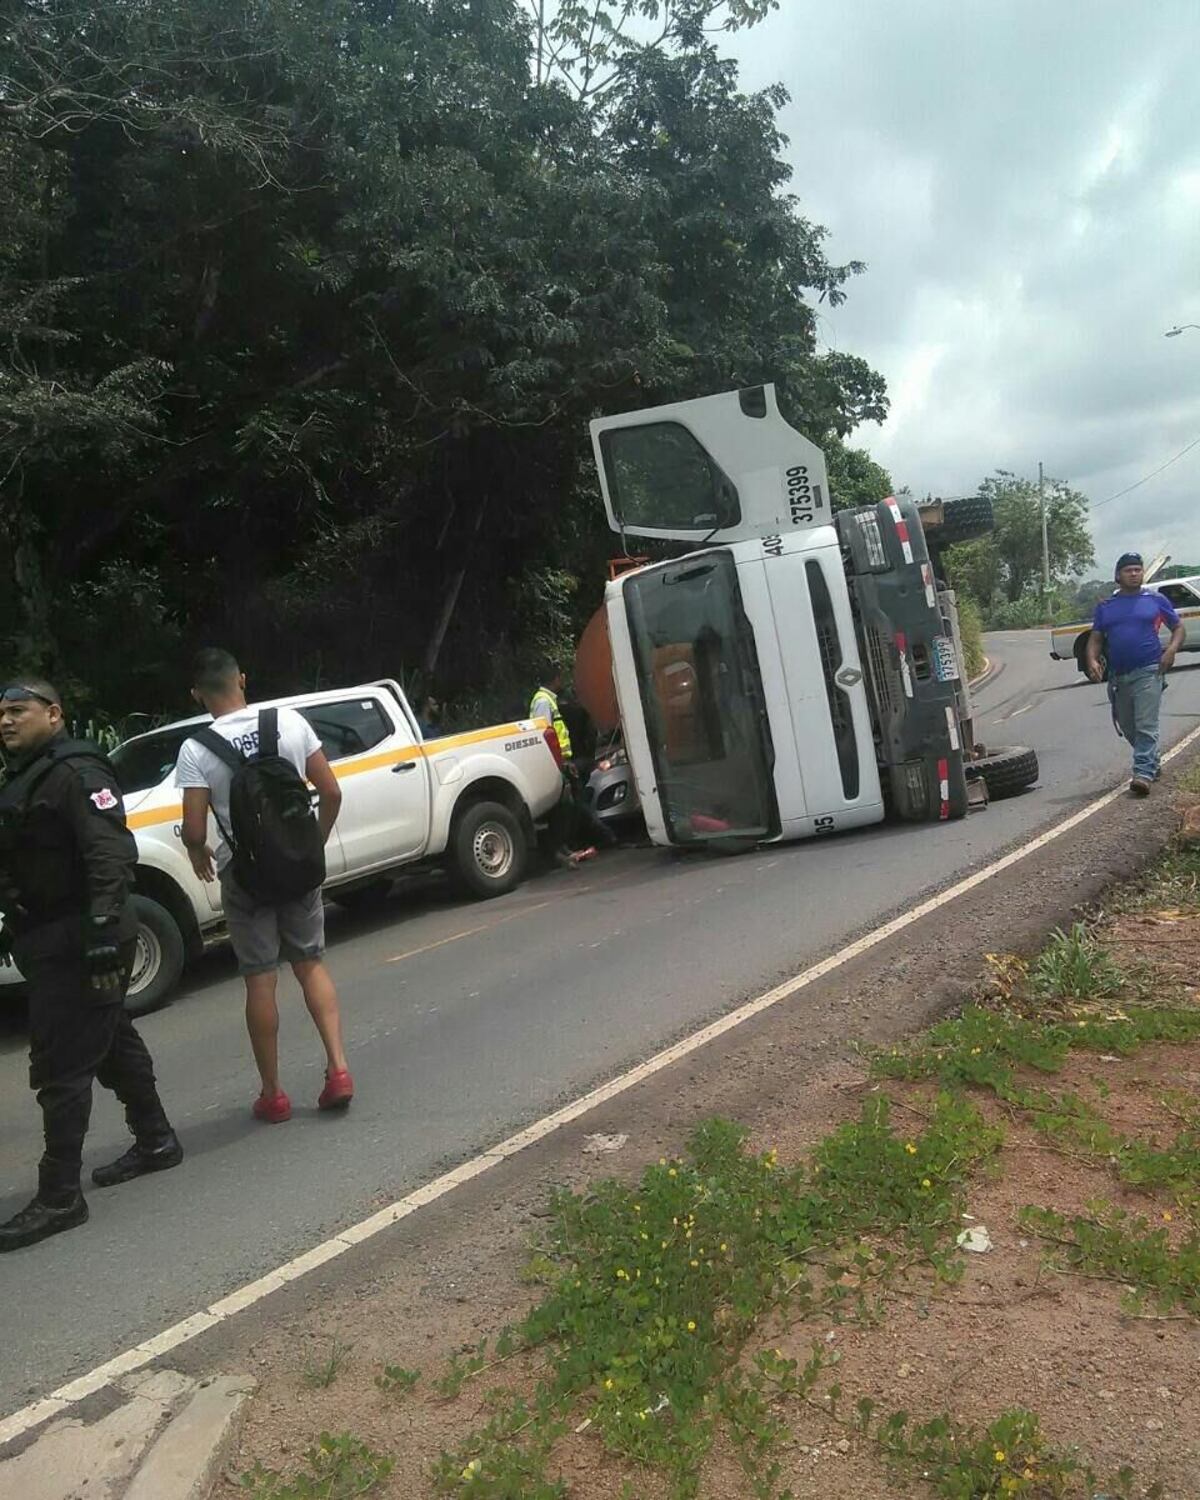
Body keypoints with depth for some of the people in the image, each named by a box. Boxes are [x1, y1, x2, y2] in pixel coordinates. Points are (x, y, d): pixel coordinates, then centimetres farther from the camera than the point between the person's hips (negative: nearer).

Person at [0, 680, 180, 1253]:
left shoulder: (75, 773, -16)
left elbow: (111, 855, -26)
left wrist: (103, 935, -31)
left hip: (76, 945, -10)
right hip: (50, 942, 10)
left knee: (60, 1068, -6)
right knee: (114, 1044, 19)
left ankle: (59, 1198, 2)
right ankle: (155, 1141, 34)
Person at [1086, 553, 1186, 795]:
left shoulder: (1155, 600, 6)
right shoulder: (1105, 606, 11)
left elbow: (1178, 627, 10)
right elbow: (1095, 639, 10)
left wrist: (1171, 649, -10)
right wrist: (1092, 660, -9)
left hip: (1148, 672, -4)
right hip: (1118, 676, 4)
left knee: (1146, 726, -14)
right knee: (1128, 728, 13)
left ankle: (1143, 774, -19)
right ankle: (1152, 764, 33)